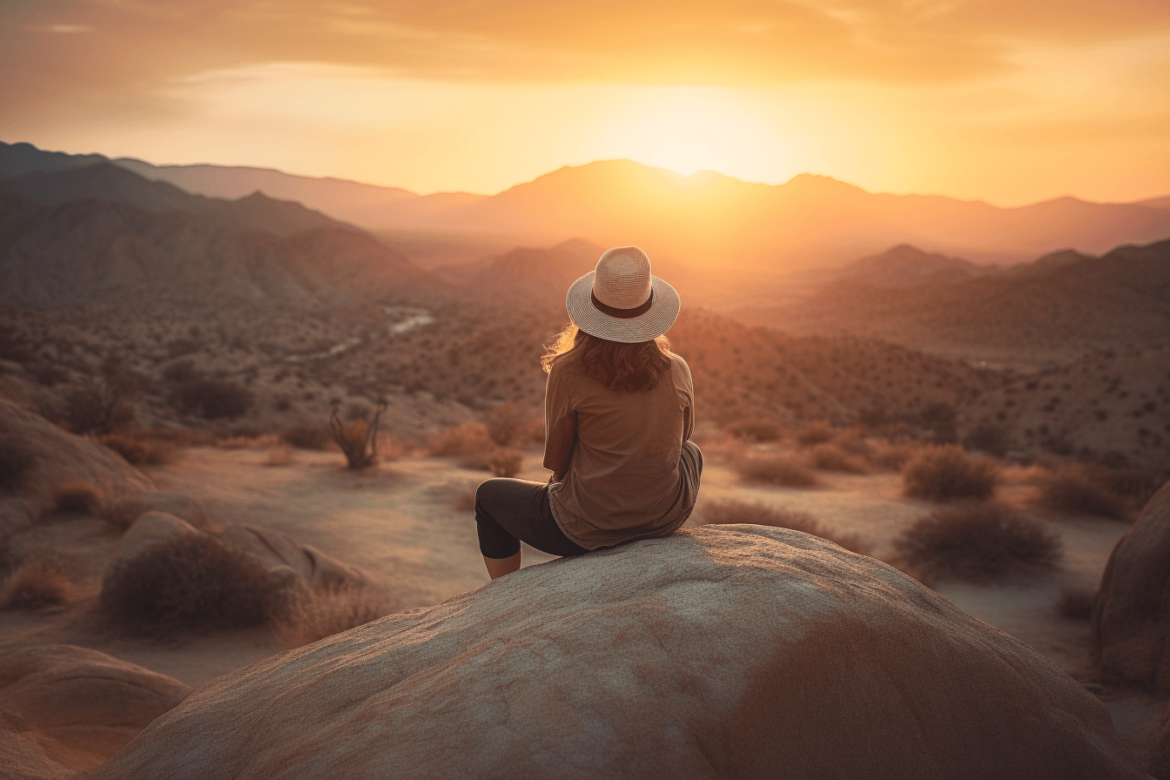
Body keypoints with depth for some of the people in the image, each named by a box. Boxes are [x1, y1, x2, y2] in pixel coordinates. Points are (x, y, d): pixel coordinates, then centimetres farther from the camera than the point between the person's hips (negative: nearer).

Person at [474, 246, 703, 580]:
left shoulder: (568, 373, -18)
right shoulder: (677, 371, -8)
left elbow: (556, 460, -6)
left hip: (586, 529, -3)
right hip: (666, 519, 3)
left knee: (489, 495, 25)